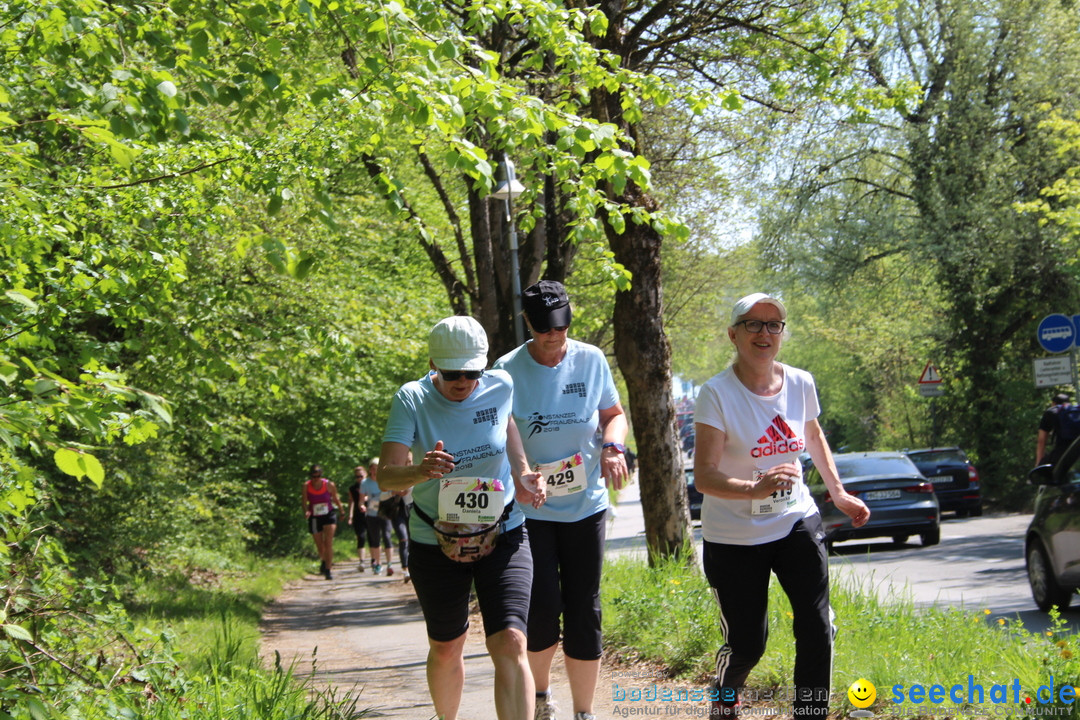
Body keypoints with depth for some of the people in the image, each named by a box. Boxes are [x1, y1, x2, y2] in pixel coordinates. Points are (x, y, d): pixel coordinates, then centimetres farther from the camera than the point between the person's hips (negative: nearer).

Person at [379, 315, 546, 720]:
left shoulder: (501, 387, -9)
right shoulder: (412, 399, -15)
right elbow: (386, 476, -24)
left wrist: (522, 475, 6)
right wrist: (419, 472, -46)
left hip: (503, 537, 0)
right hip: (434, 544, 0)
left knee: (510, 645, -18)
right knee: (446, 649, 16)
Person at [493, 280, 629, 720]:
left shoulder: (591, 360, 1)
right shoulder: (508, 370, -7)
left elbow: (614, 414, 13)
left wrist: (613, 446, -9)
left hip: (586, 506, 2)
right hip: (531, 508, -2)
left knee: (584, 614, 3)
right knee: (542, 610, -9)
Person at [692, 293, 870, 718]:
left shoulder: (800, 384, -1)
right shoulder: (717, 394, -16)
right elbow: (704, 476, -25)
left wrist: (839, 492, 21)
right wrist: (755, 488, -41)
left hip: (796, 524, 4)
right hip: (733, 537, -4)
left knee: (816, 630, -10)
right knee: (747, 644, 2)